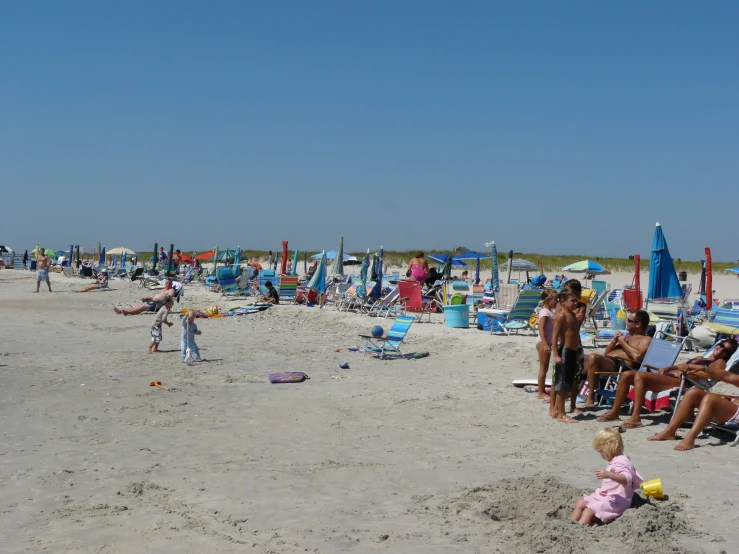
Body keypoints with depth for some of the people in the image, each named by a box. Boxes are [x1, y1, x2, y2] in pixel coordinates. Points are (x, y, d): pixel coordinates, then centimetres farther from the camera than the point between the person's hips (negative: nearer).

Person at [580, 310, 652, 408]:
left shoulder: (646, 339, 6)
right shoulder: (626, 336, 30)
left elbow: (637, 356, -16)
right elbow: (605, 353, 28)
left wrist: (622, 342, -2)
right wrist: (614, 341, 10)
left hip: (622, 366, -9)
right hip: (607, 361, 9)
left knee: (593, 357, -34)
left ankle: (590, 399, -30)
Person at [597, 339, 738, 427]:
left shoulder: (719, 362, 10)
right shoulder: (700, 358, 34)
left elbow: (719, 373, -13)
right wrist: (666, 368, 13)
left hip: (678, 381, -9)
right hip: (667, 375, 9)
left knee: (640, 376, -31)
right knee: (627, 375, -1)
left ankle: (636, 418, -36)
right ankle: (614, 412, -1)